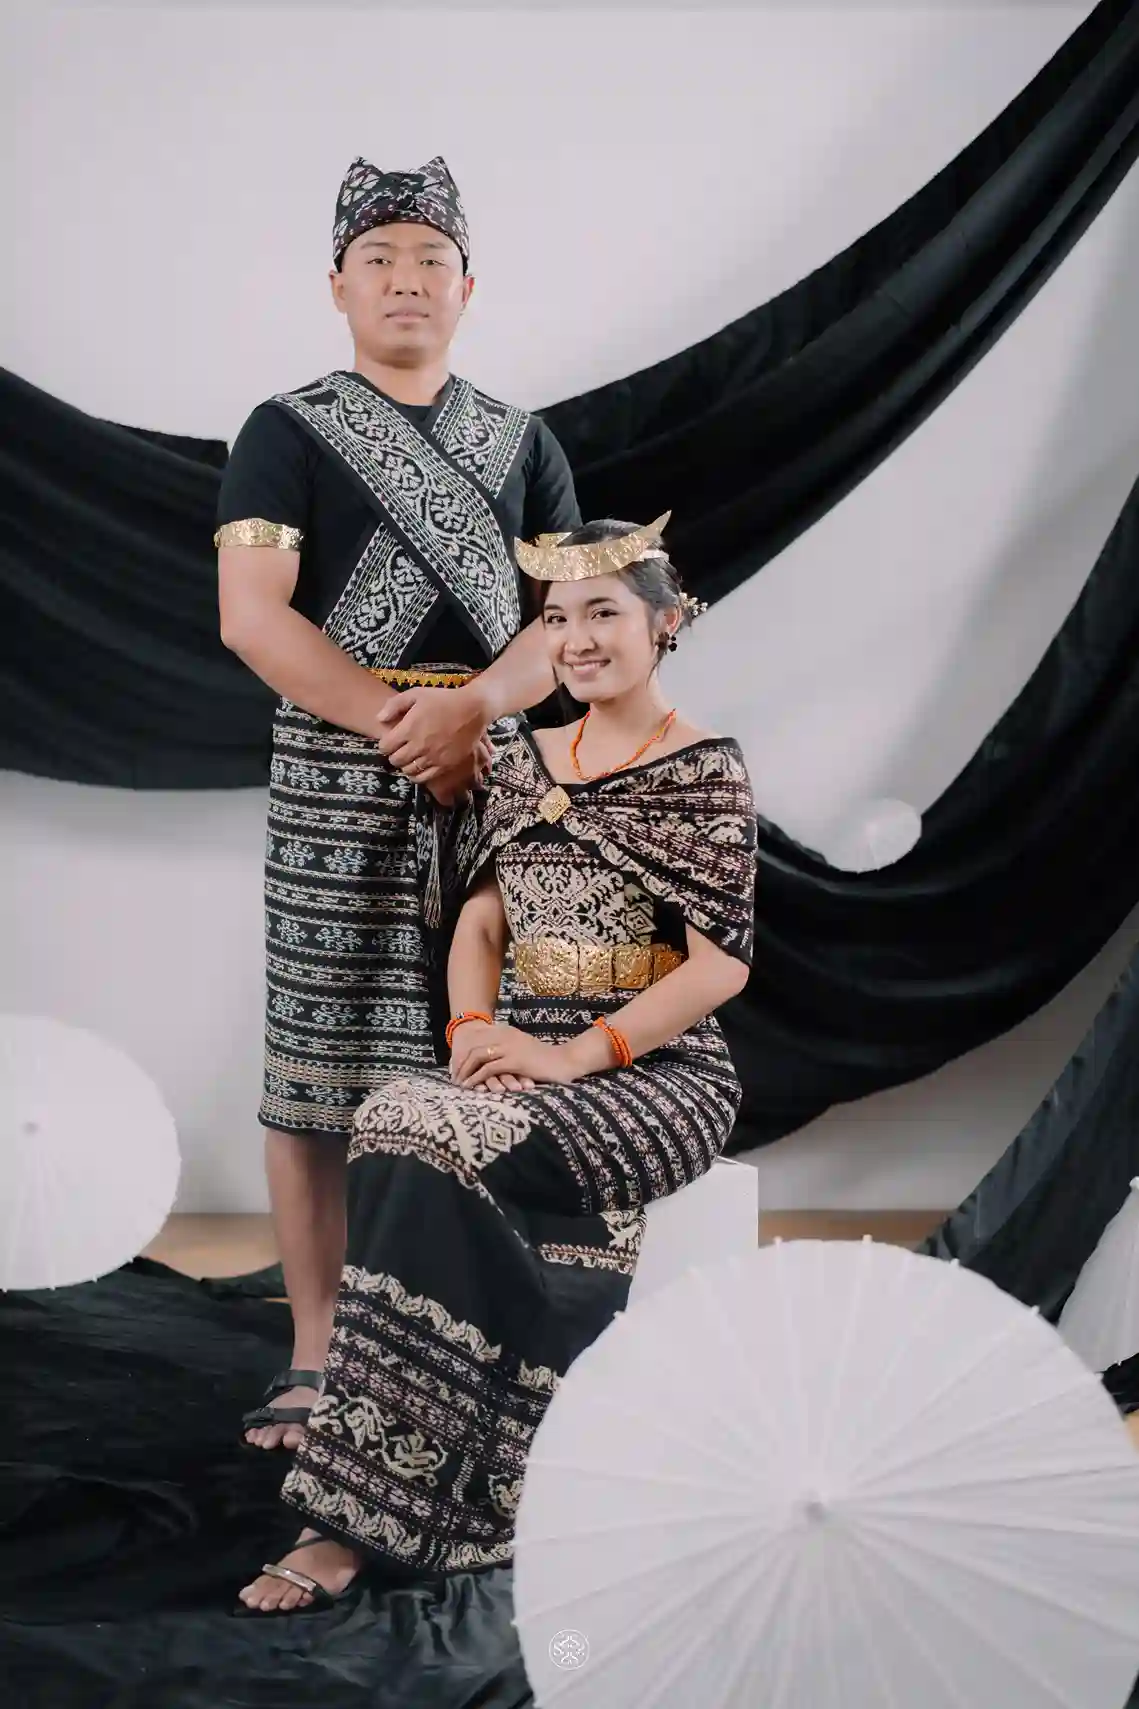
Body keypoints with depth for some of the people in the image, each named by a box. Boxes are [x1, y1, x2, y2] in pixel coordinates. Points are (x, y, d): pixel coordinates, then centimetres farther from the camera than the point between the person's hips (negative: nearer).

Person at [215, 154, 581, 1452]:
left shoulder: (522, 445, 15)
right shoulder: (287, 435, 5)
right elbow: (250, 616, -6)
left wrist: (468, 706, -13)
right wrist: (397, 723, -13)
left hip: (491, 772, 3)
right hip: (336, 772, -2)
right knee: (319, 1058, -3)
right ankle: (316, 1354, 4)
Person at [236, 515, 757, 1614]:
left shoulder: (706, 772, -3)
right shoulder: (526, 763, 15)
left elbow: (723, 963, -10)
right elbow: (480, 921, 13)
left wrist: (577, 1053, -20)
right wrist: (474, 1030, -8)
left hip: (659, 1072, -5)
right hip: (532, 1061, 5)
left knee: (435, 1151, -32)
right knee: (397, 1124, -30)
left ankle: (368, 1513, -28)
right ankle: (370, 1508, -26)